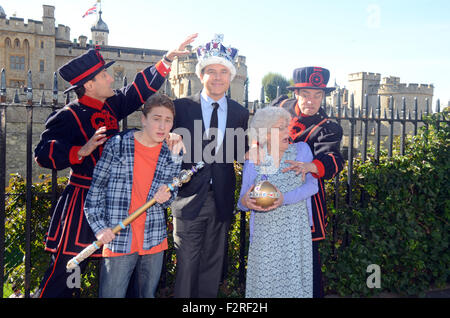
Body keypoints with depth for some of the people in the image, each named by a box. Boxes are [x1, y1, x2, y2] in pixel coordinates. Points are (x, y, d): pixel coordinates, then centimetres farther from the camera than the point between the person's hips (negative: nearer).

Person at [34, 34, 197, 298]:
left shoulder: (111, 105, 7)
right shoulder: (69, 116, -13)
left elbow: (142, 88, 15)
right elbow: (43, 154, -18)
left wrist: (168, 59, 13)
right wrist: (82, 151, -31)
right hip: (82, 200, -7)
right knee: (67, 269, -1)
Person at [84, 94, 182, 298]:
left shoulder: (171, 155, 5)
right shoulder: (117, 145, -5)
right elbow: (96, 189, -2)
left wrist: (166, 197, -10)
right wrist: (99, 227, -9)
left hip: (154, 241, 4)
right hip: (117, 240, -3)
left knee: (148, 295, 16)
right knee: (111, 295, 1)